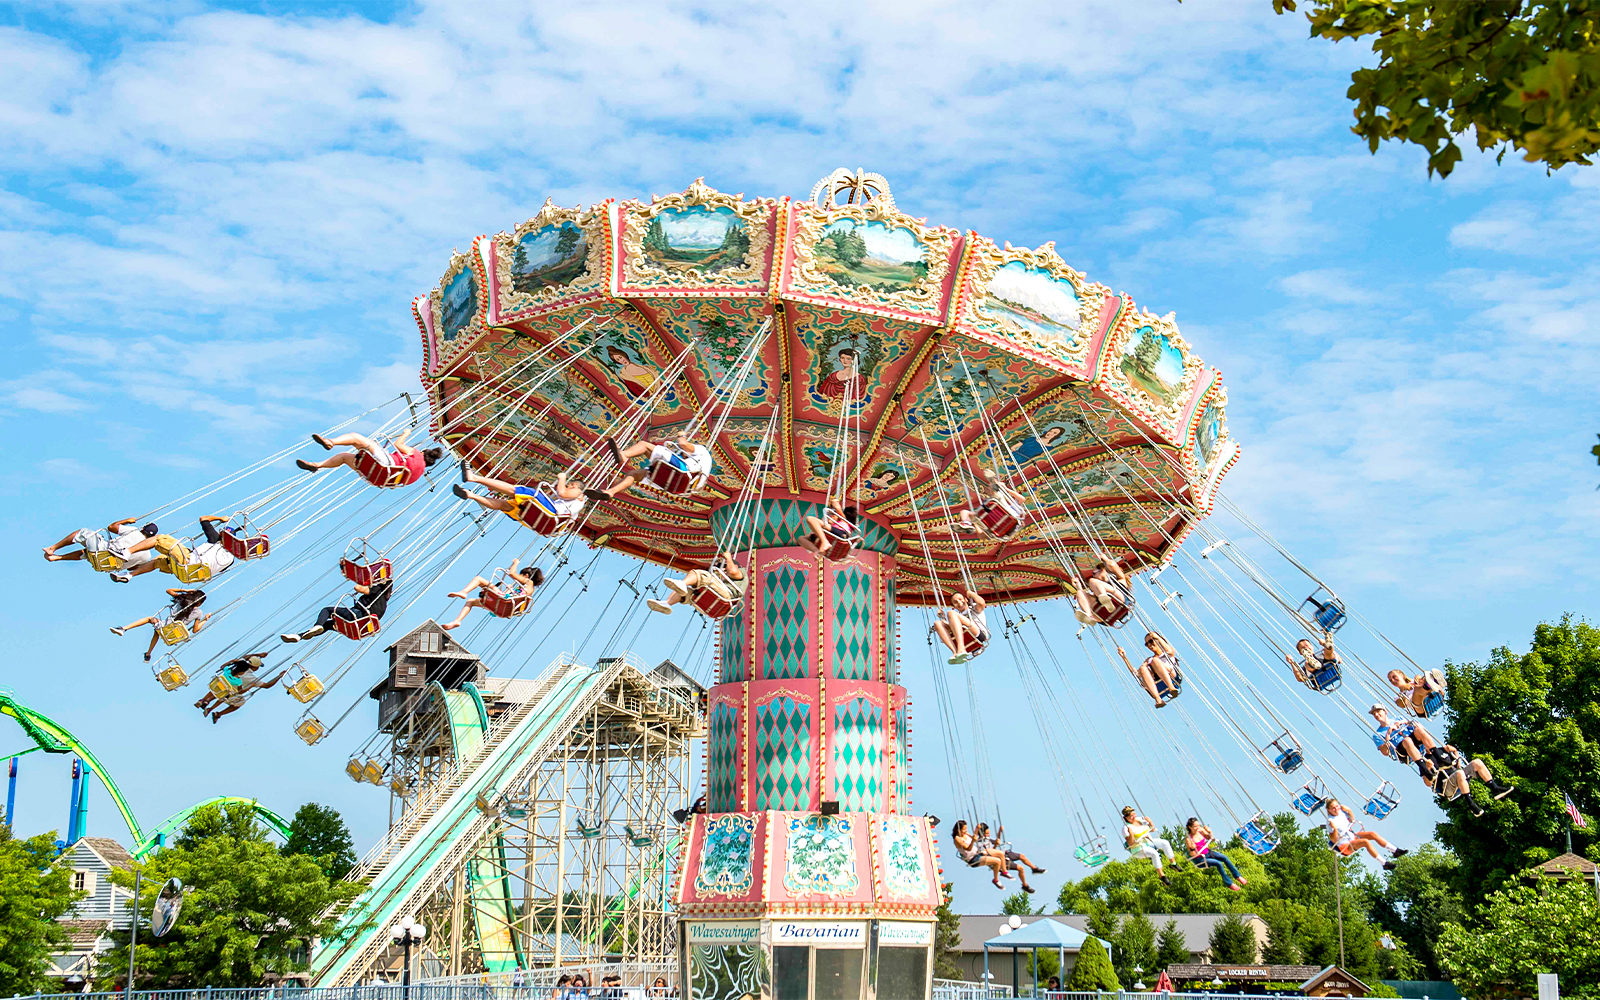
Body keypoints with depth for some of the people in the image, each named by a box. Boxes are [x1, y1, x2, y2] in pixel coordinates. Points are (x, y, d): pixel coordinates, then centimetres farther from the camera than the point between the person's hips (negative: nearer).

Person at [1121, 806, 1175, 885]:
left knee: (1165, 843, -17)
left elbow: (1153, 830, 14)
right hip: (1139, 848, -6)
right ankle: (1161, 876, -30)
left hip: (1149, 842, 6)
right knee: (1154, 853, -33)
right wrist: (1131, 833, -33)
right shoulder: (1126, 828, -12)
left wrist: (1149, 821, -2)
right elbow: (1130, 844, -19)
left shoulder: (1140, 819, 6)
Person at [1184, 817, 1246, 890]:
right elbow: (1192, 855, -18)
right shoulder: (1188, 838, -19)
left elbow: (1211, 840, 9)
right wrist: (1192, 848, -37)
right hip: (1200, 859, -6)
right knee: (1218, 863, -24)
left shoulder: (1200, 830, -3)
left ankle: (1237, 876, -1)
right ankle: (1229, 883, -11)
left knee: (1224, 857, -15)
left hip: (1208, 852, 6)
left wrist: (1210, 833, -9)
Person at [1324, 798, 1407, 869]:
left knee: (1372, 834, -9)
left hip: (1352, 835, 8)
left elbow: (1352, 821, 17)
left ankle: (1395, 851, -4)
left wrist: (1349, 811, -1)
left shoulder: (1341, 812, 1)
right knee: (1366, 841, -30)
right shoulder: (1330, 821, -20)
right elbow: (1334, 840, -22)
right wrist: (1334, 829, -38)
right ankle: (1384, 864, -32)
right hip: (1345, 845, -8)